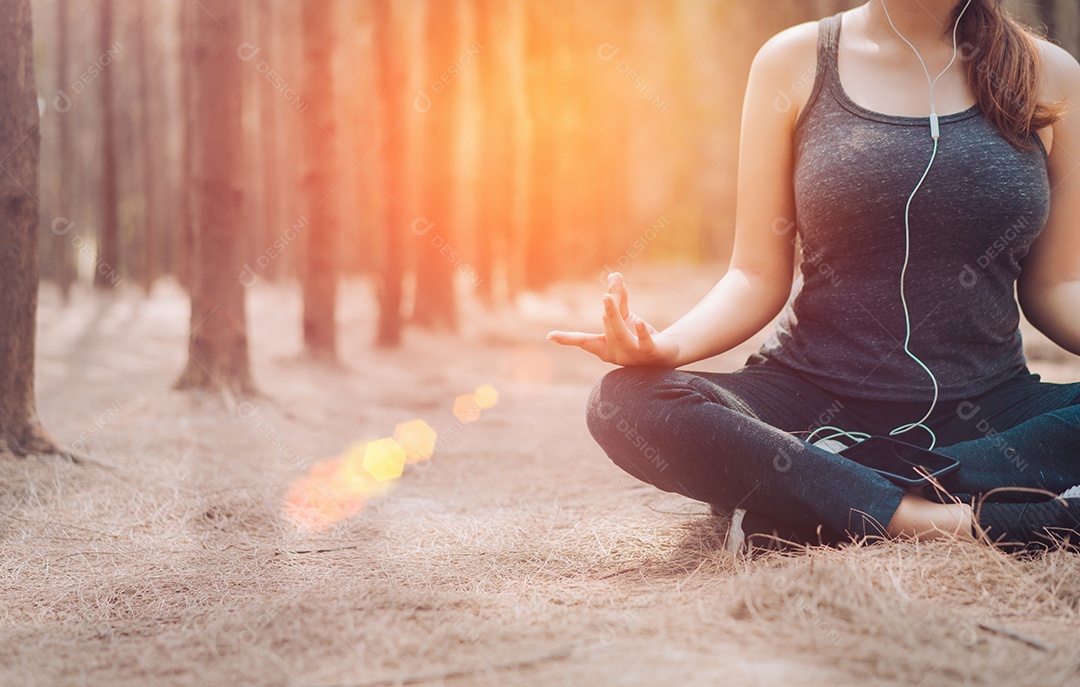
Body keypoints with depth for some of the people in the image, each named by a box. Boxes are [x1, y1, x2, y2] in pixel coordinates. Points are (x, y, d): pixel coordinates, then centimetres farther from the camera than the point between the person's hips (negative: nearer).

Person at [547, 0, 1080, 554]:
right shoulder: (795, 62, 2)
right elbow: (759, 277, 1)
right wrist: (666, 345, -19)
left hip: (979, 408, 1)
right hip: (816, 400, 0)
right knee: (625, 403, -28)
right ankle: (932, 518, -30)